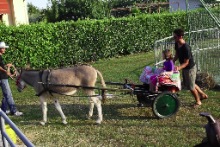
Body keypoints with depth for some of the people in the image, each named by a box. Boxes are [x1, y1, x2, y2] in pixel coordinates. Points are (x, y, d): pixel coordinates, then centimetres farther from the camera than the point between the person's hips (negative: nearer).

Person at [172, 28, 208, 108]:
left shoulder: (186, 48, -33)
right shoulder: (176, 44, -8)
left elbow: (186, 62, -27)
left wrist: (179, 68, -41)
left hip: (190, 68, -9)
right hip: (184, 68, 9)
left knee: (191, 86, 6)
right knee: (187, 84, 23)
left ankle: (198, 101, 30)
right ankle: (203, 95, 40)